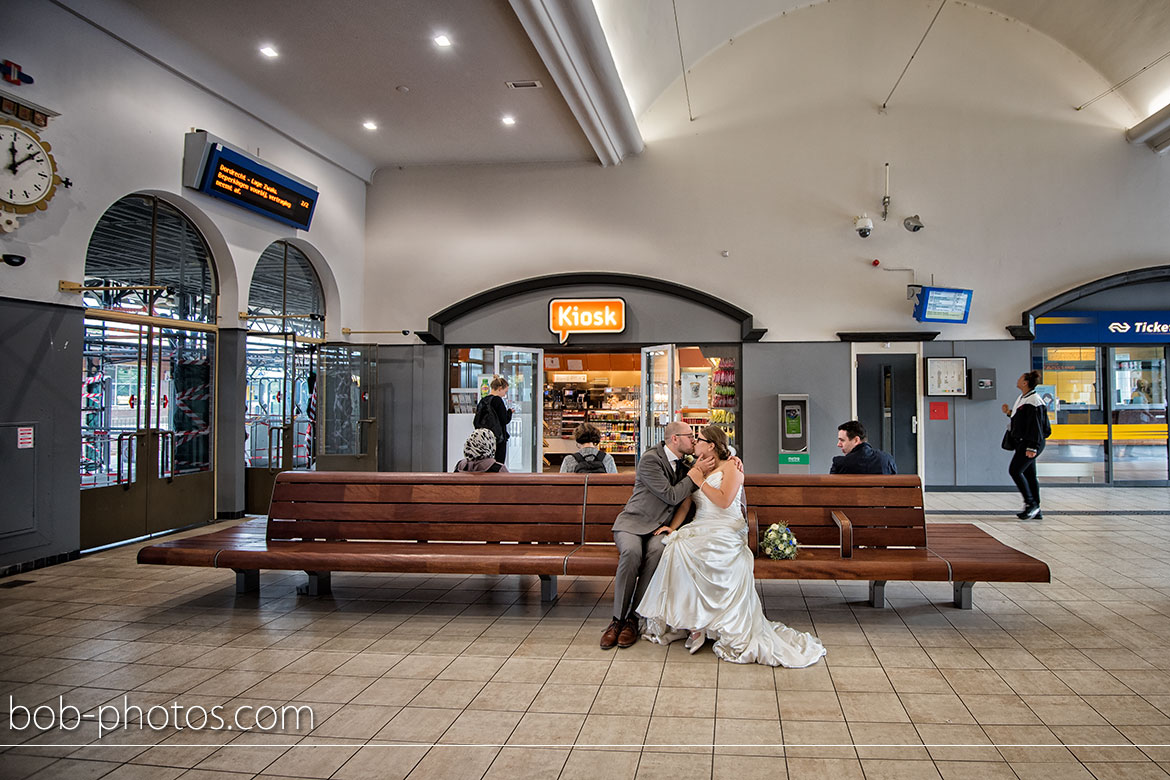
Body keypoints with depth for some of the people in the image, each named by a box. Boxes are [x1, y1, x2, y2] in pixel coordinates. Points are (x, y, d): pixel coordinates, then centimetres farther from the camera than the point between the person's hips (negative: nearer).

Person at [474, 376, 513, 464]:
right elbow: (505, 420, -13)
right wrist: (510, 411, 4)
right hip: (498, 438, -8)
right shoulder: (497, 400, -13)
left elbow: (476, 422, 13)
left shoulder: (483, 400, 10)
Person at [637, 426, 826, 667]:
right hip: (700, 530, 6)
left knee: (682, 549, -31)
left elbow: (724, 501, -14)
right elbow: (685, 504, 13)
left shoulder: (730, 468, 2)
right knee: (675, 546, -26)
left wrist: (700, 479, -9)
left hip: (725, 534, -6)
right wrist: (673, 527, -3)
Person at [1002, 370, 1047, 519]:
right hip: (1023, 443, 10)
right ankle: (1035, 510, 13)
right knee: (1029, 475, 10)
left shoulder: (1033, 401, -16)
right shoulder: (1022, 398, 15)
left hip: (1029, 443, -10)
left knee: (1015, 470, -12)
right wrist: (1009, 412, 16)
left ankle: (1031, 504, -6)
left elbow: (1035, 425, -19)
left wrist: (1032, 447, -22)